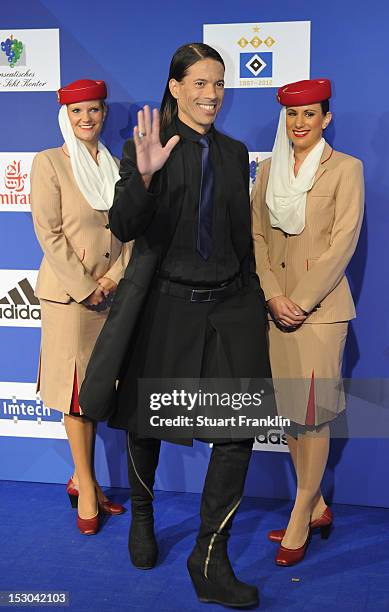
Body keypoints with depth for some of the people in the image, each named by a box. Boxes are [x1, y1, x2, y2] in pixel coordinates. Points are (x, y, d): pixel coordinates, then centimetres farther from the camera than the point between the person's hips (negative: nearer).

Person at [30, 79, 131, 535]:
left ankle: (82, 479, 25)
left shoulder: (115, 166, 11)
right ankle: (86, 488, 14)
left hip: (111, 291, 5)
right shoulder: (48, 162, -3)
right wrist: (84, 287, -13)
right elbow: (48, 233, -10)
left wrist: (115, 276, -7)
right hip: (67, 292, -5)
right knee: (76, 389, 3)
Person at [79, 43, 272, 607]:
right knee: (147, 424, 13)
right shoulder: (145, 148, -3)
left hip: (229, 307, 4)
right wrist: (144, 175, -29)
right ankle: (142, 516, 43)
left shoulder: (235, 153, 11)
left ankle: (211, 561, 9)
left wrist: (253, 295, 20)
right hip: (165, 306, -3)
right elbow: (123, 228, -13)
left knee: (240, 429, -4)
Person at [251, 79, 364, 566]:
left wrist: (301, 301, -13)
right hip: (277, 304, 5)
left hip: (321, 305, -5)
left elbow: (343, 243, -9)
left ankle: (299, 523, 11)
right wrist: (274, 297, -7)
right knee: (288, 410, 10)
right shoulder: (268, 170, 11)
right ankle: (316, 508, 25)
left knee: (312, 413, -1)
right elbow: (256, 237, 7)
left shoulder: (345, 169, -3)